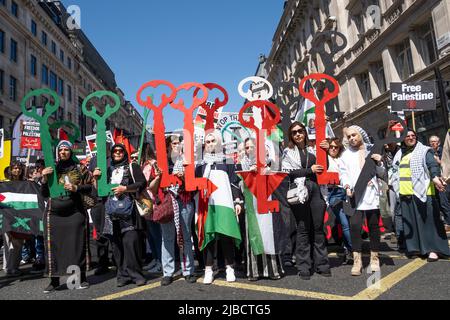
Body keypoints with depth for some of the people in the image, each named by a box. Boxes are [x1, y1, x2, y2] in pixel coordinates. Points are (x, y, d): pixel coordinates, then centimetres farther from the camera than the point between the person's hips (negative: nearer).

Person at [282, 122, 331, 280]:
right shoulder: (288, 152, 7)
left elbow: (322, 169, 20)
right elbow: (288, 172, -6)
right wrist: (309, 170, -8)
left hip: (315, 190, 3)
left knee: (318, 228, 4)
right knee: (303, 229, -1)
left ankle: (321, 264, 13)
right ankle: (304, 267, 6)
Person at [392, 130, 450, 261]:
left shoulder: (424, 151, 0)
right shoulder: (400, 154, 17)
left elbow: (433, 165, -15)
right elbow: (396, 171, 24)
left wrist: (435, 177, -33)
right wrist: (397, 187, 21)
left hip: (421, 191, -5)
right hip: (405, 193, 6)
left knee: (427, 219, -3)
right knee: (410, 220, 8)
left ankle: (433, 248, 1)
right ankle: (415, 247, 16)